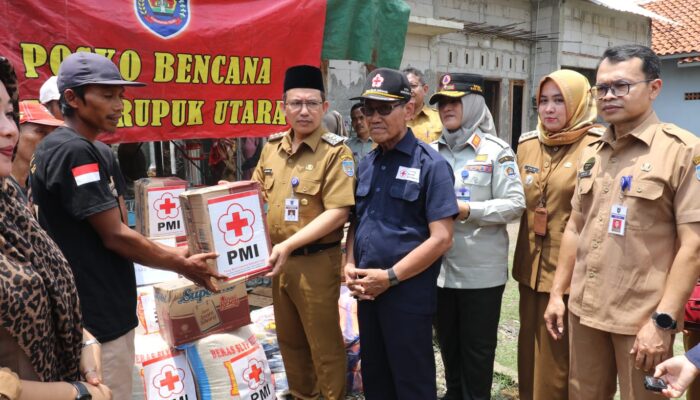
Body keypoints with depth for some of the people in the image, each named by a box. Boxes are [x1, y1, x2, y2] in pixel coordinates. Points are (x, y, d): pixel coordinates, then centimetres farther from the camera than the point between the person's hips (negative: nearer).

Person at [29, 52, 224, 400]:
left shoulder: (92, 151, 11)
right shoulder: (73, 151, -19)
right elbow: (115, 236, -20)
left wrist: (172, 252, 9)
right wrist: (182, 265, -9)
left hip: (102, 306, 10)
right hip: (97, 314, -10)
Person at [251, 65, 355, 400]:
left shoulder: (336, 152, -14)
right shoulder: (272, 146, 6)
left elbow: (338, 212, -21)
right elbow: (257, 191, 20)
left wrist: (290, 245, -26)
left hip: (316, 261, -7)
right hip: (279, 258, 7)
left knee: (323, 342, 8)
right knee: (289, 338, 21)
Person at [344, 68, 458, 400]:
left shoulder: (430, 164, -11)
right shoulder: (366, 164, 9)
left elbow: (441, 238, -16)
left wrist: (390, 277, -17)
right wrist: (350, 265, -1)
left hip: (408, 293, -6)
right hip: (367, 291, 6)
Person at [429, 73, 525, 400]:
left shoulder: (496, 151, -6)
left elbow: (515, 204, -11)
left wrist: (469, 210, -21)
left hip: (481, 270, -4)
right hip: (438, 266, 5)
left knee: (478, 349, 9)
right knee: (448, 344, 19)